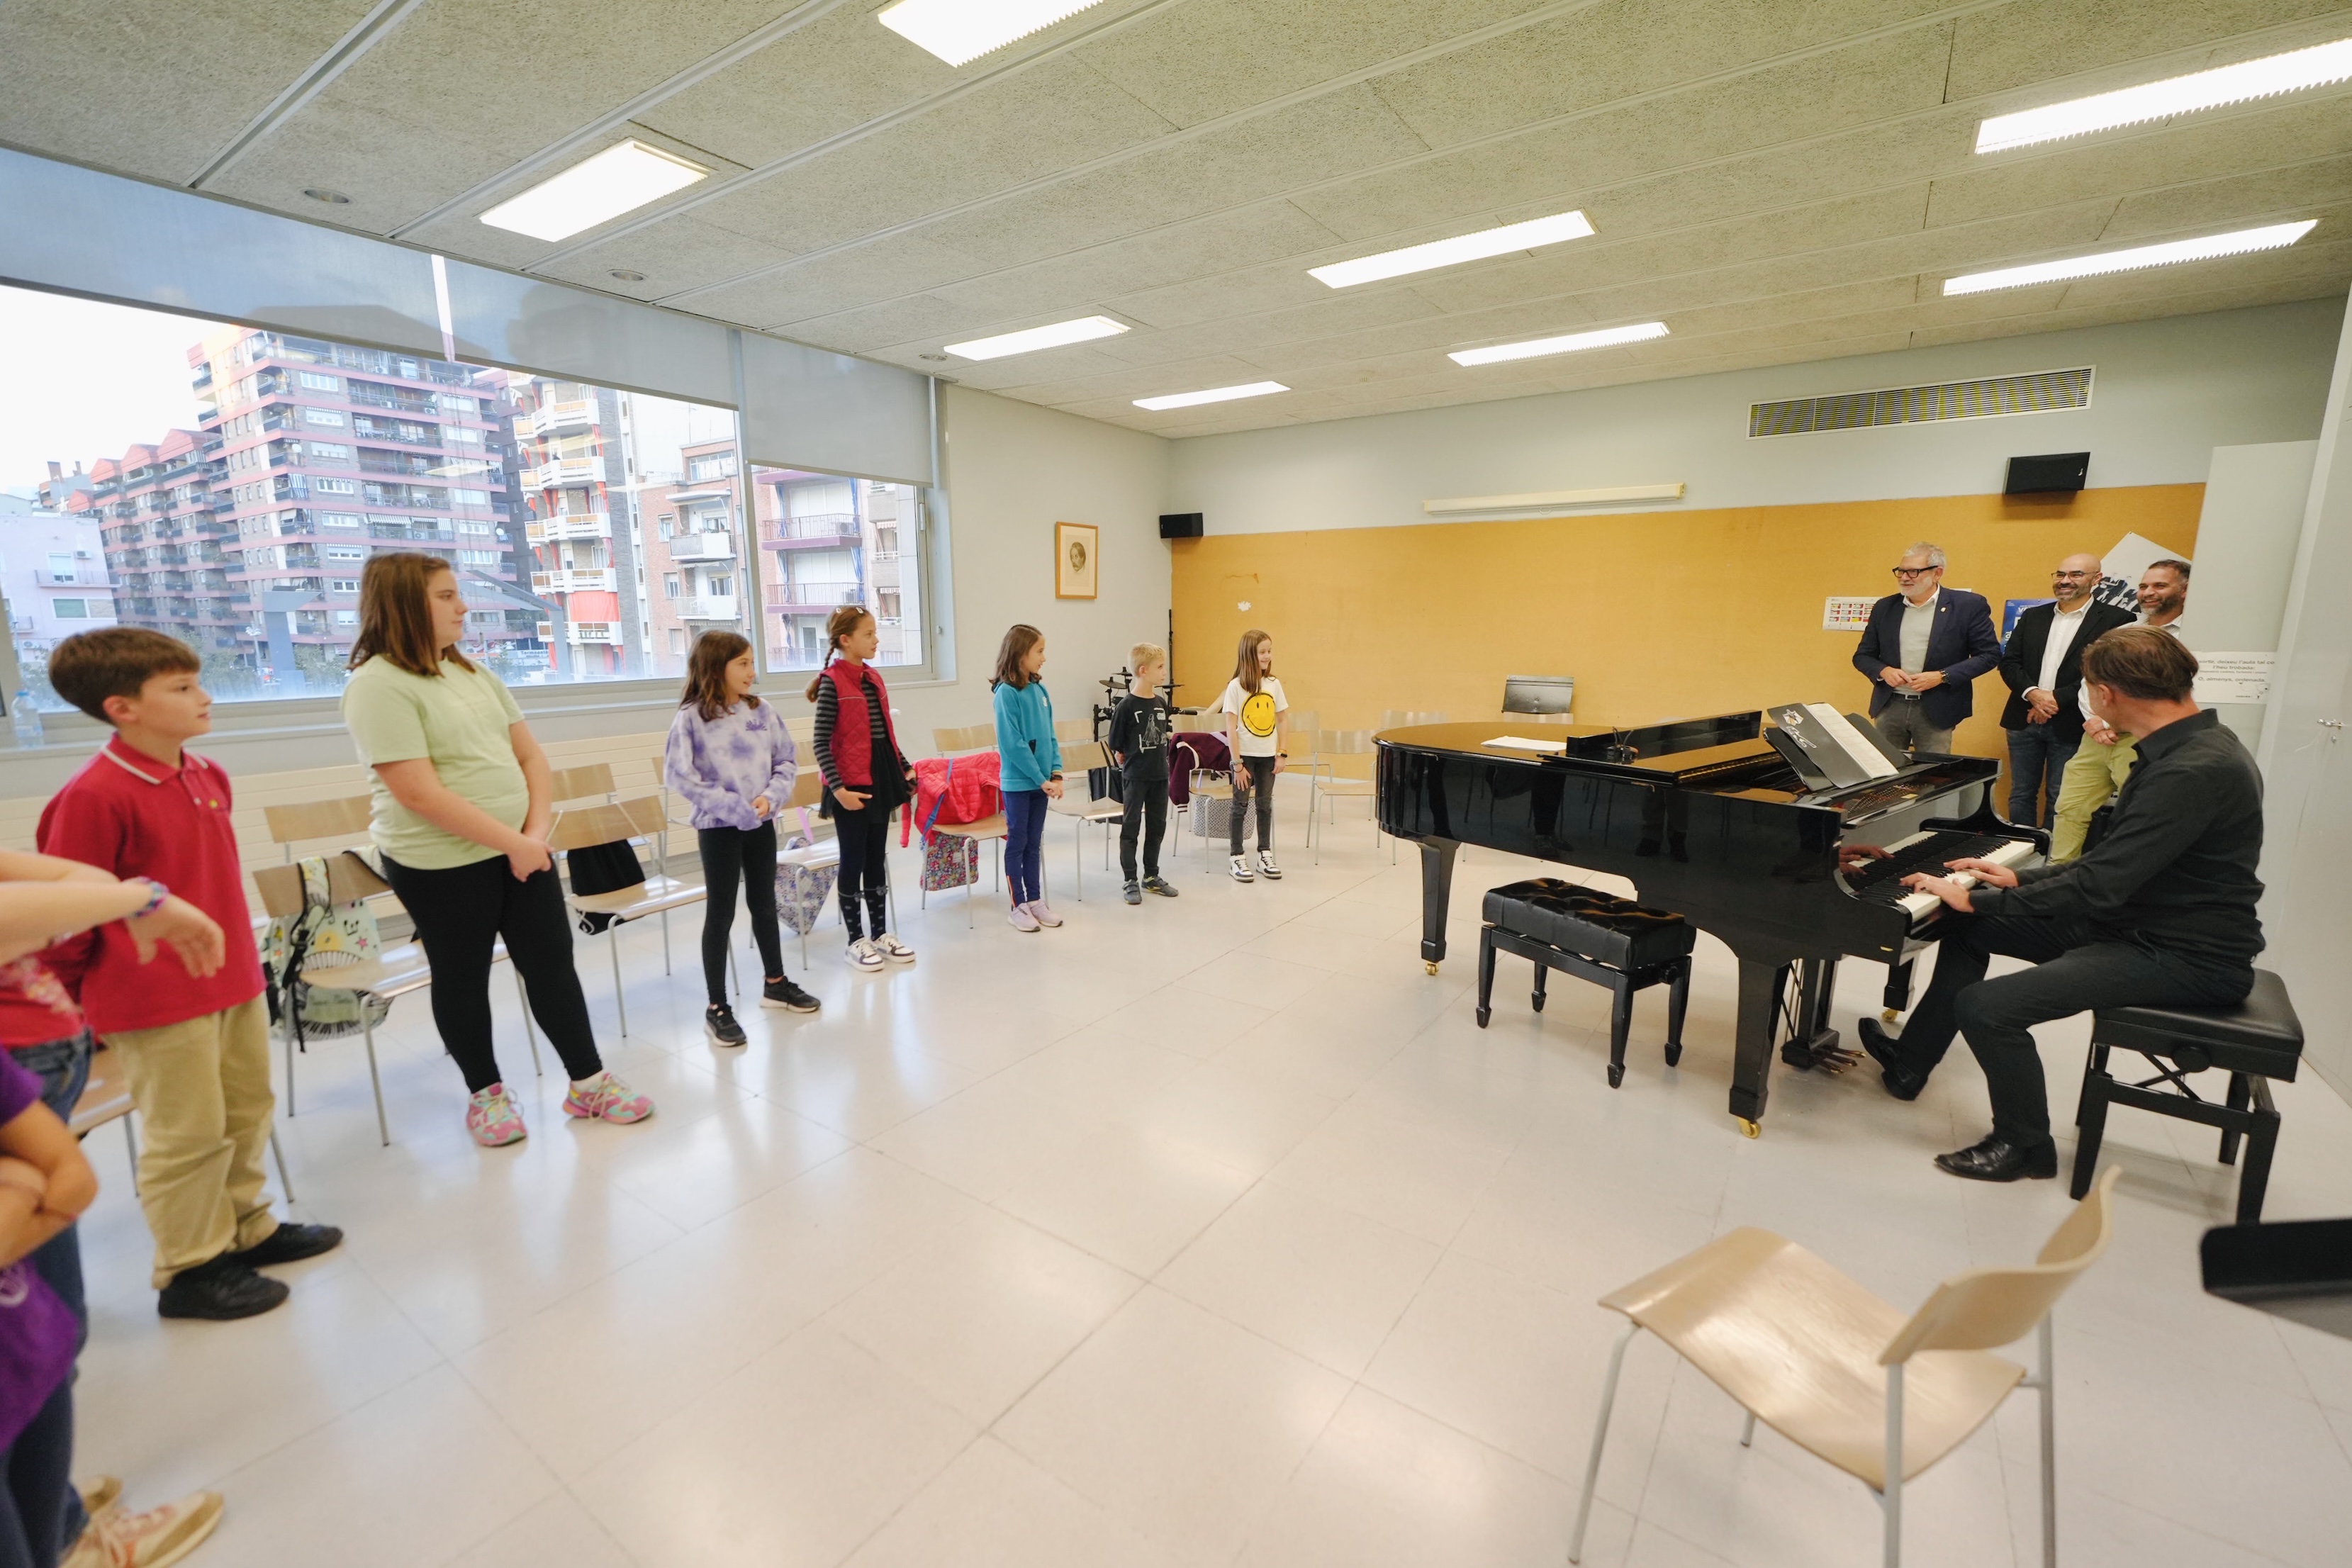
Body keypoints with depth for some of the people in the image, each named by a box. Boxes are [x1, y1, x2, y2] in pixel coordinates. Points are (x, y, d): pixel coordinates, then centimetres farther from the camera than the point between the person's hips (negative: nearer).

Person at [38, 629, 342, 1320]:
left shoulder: (208, 776, 4)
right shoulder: (94, 796, -19)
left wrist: (237, 954, 19)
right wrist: (77, 1003, -2)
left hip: (235, 980, 7)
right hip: (158, 1002, -7)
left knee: (247, 1112, 18)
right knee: (188, 1134, 4)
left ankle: (245, 1228, 36)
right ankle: (190, 1270, 22)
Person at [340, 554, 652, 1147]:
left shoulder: (472, 672, 9)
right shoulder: (378, 686, -14)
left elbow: (530, 755, 8)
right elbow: (419, 793, -21)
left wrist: (536, 832, -5)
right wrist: (512, 842, -18)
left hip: (520, 849, 6)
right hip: (440, 865, -6)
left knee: (553, 963, 8)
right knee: (463, 979, 11)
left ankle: (588, 1081, 19)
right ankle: (486, 1093, 28)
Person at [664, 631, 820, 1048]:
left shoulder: (762, 711, 1)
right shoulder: (691, 717, -12)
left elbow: (786, 762, 3)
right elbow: (680, 776, -16)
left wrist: (771, 796, -14)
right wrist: (733, 806, -20)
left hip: (762, 823, 4)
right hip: (718, 827, -4)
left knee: (764, 905, 17)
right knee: (721, 915, 4)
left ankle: (775, 983, 34)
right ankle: (717, 1007, 16)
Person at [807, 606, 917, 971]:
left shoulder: (874, 678, 10)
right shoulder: (832, 682, -12)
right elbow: (821, 744, -15)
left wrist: (905, 768, 16)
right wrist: (838, 788, -21)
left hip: (881, 779, 7)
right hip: (851, 786, -7)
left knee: (877, 857, 14)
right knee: (854, 860, 4)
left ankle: (881, 933, 24)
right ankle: (855, 940, 16)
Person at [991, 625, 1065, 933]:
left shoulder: (1040, 690, 6)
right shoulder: (1007, 692, -14)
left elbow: (1050, 737, 9)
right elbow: (1012, 743, -18)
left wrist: (1055, 774, -2)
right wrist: (1042, 779, -15)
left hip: (1041, 781, 6)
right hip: (1018, 782, -6)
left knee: (1034, 843, 14)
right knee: (1017, 843, 6)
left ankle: (1035, 900, 24)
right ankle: (1018, 906, 16)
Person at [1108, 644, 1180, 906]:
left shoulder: (1161, 702, 3)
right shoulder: (1126, 706, -15)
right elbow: (1117, 749, -10)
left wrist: (1161, 762, 10)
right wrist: (1130, 763, 1)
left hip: (1160, 776, 6)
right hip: (1135, 777, -6)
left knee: (1157, 826, 14)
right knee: (1131, 828, 4)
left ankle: (1152, 877, 27)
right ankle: (1131, 882, 13)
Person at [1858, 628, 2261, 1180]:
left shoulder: (2195, 771, -26)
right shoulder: (2188, 746, 6)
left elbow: (2099, 887, -30)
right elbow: (2115, 861, 15)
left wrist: (1976, 899, -22)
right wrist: (2020, 880, 12)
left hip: (2184, 956, -10)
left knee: (1984, 1007, -24)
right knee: (1970, 927, 12)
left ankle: (2024, 1144, 2)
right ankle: (1908, 1064, 21)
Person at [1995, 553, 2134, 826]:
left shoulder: (2115, 619, -3)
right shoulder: (2033, 616, 11)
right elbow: (2008, 662, 5)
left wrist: (2057, 699, -16)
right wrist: (2033, 694, -12)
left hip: (2070, 725, -4)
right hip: (2024, 720, 4)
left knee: (2059, 801, 6)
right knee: (2020, 795, 11)